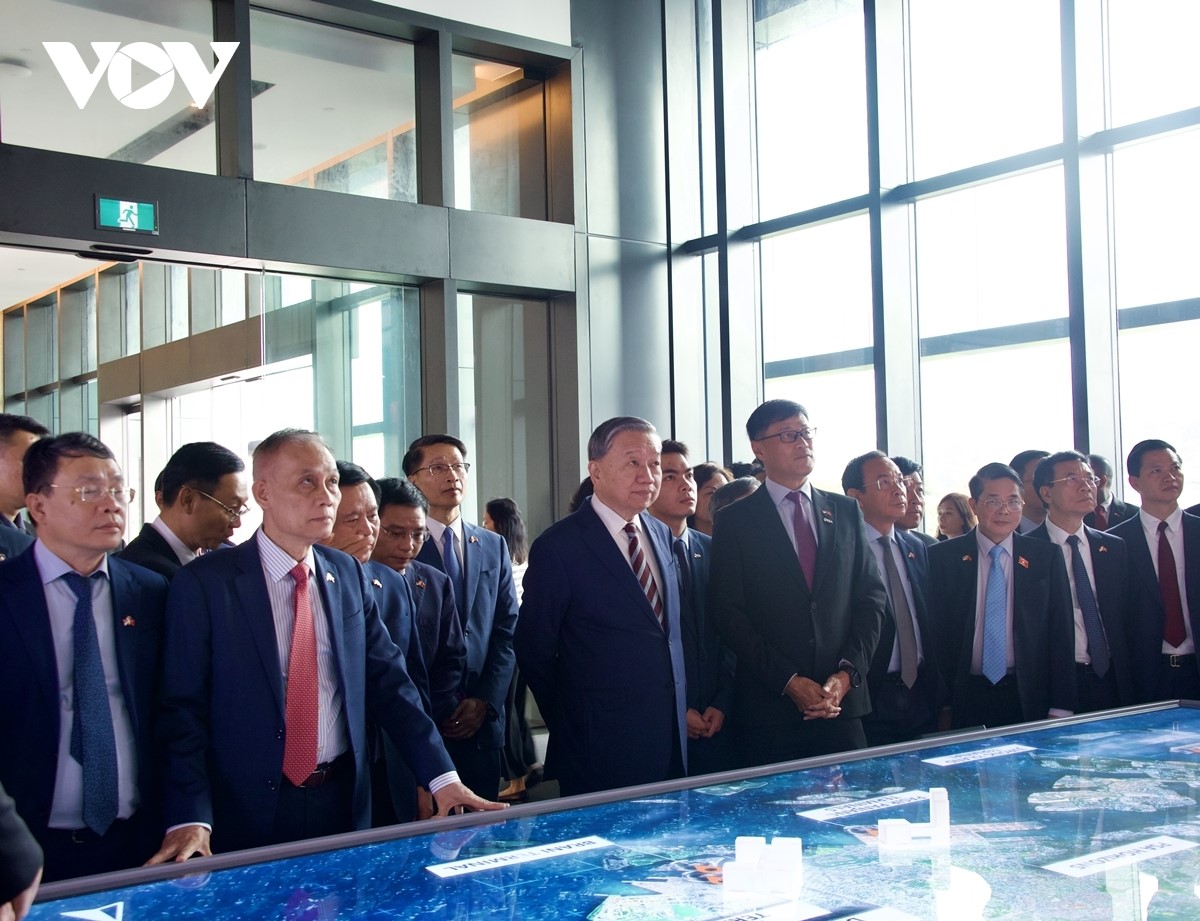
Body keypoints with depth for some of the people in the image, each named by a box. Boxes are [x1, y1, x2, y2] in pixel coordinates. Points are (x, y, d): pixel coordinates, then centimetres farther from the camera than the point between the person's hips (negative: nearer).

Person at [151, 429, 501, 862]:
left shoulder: (349, 574, 5)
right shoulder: (203, 583, -8)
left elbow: (389, 681, 4)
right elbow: (183, 710, -9)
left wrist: (442, 777, -4)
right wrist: (190, 819, -19)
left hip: (344, 804, 4)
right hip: (250, 812, -4)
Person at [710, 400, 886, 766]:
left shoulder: (846, 512, 12)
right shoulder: (736, 521, 1)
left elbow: (872, 596, 9)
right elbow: (729, 613, -5)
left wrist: (848, 673, -4)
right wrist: (788, 681, -12)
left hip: (842, 700, 3)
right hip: (769, 706, -3)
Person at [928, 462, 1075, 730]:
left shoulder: (1046, 557, 4)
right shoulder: (943, 557, 0)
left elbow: (1060, 633, 3)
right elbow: (935, 632, -1)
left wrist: (1060, 708, -3)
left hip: (1028, 698, 1)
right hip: (965, 699, -1)